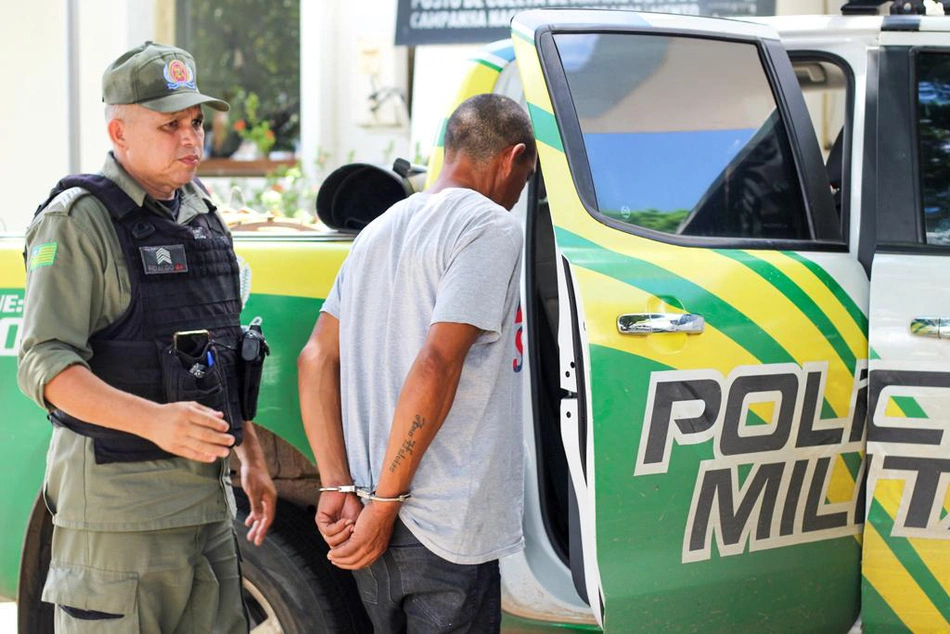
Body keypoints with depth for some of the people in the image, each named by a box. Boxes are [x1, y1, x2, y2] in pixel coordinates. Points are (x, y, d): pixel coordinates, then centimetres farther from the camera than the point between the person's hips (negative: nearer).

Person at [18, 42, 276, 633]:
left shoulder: (201, 214, 15)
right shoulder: (79, 220, -9)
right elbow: (45, 367, -18)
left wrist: (252, 457, 21)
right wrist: (154, 420, -31)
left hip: (207, 493, 7)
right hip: (118, 499, -7)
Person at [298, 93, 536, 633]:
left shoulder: (380, 230, 15)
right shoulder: (492, 228, -9)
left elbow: (316, 359, 10)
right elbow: (435, 367, -19)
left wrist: (339, 487, 2)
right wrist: (386, 504, -16)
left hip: (376, 528, 8)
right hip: (448, 529, -8)